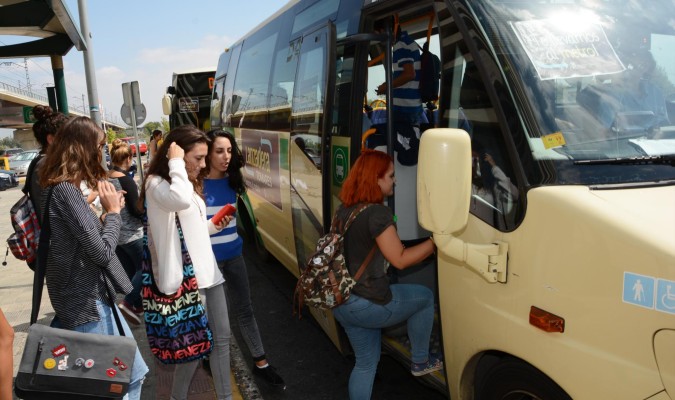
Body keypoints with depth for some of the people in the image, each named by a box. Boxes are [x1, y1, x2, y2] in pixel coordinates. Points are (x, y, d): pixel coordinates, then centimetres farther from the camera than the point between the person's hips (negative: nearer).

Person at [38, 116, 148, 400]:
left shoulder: (56, 187, 10)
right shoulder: (65, 190, -21)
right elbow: (103, 252, -21)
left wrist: (106, 212, 3)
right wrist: (113, 211, -8)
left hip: (90, 297, 10)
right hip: (87, 302, -10)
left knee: (131, 372, 19)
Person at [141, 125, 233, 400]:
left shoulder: (191, 184, 16)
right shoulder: (156, 184, -12)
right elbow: (180, 200, -36)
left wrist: (214, 226, 8)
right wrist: (176, 162, -24)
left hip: (207, 271, 9)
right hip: (184, 277, -9)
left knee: (221, 337, 14)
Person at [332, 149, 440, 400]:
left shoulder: (344, 210, 9)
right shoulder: (378, 213, -19)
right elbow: (400, 259, -15)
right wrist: (435, 241, -7)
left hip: (340, 302, 8)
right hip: (367, 304, -8)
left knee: (366, 362, 22)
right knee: (425, 297, 17)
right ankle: (420, 362, 29)